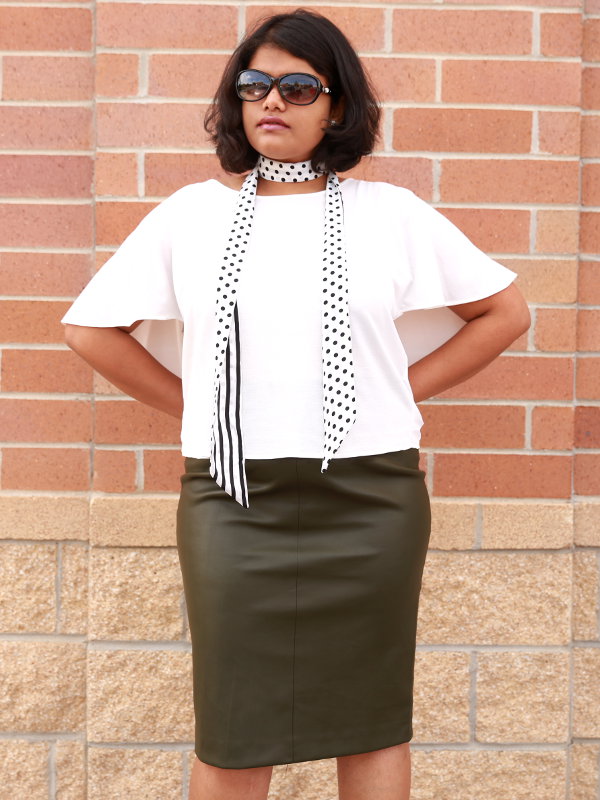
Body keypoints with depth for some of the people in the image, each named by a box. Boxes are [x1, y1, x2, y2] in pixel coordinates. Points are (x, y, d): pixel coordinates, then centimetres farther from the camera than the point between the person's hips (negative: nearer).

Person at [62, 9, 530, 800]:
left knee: (373, 722, 12)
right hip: (234, 500, 1)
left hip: (370, 501, 0)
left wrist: (406, 387, 3)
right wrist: (195, 407, 4)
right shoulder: (191, 213, 6)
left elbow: (506, 310, 11)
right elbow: (90, 326, 10)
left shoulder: (394, 214, 4)